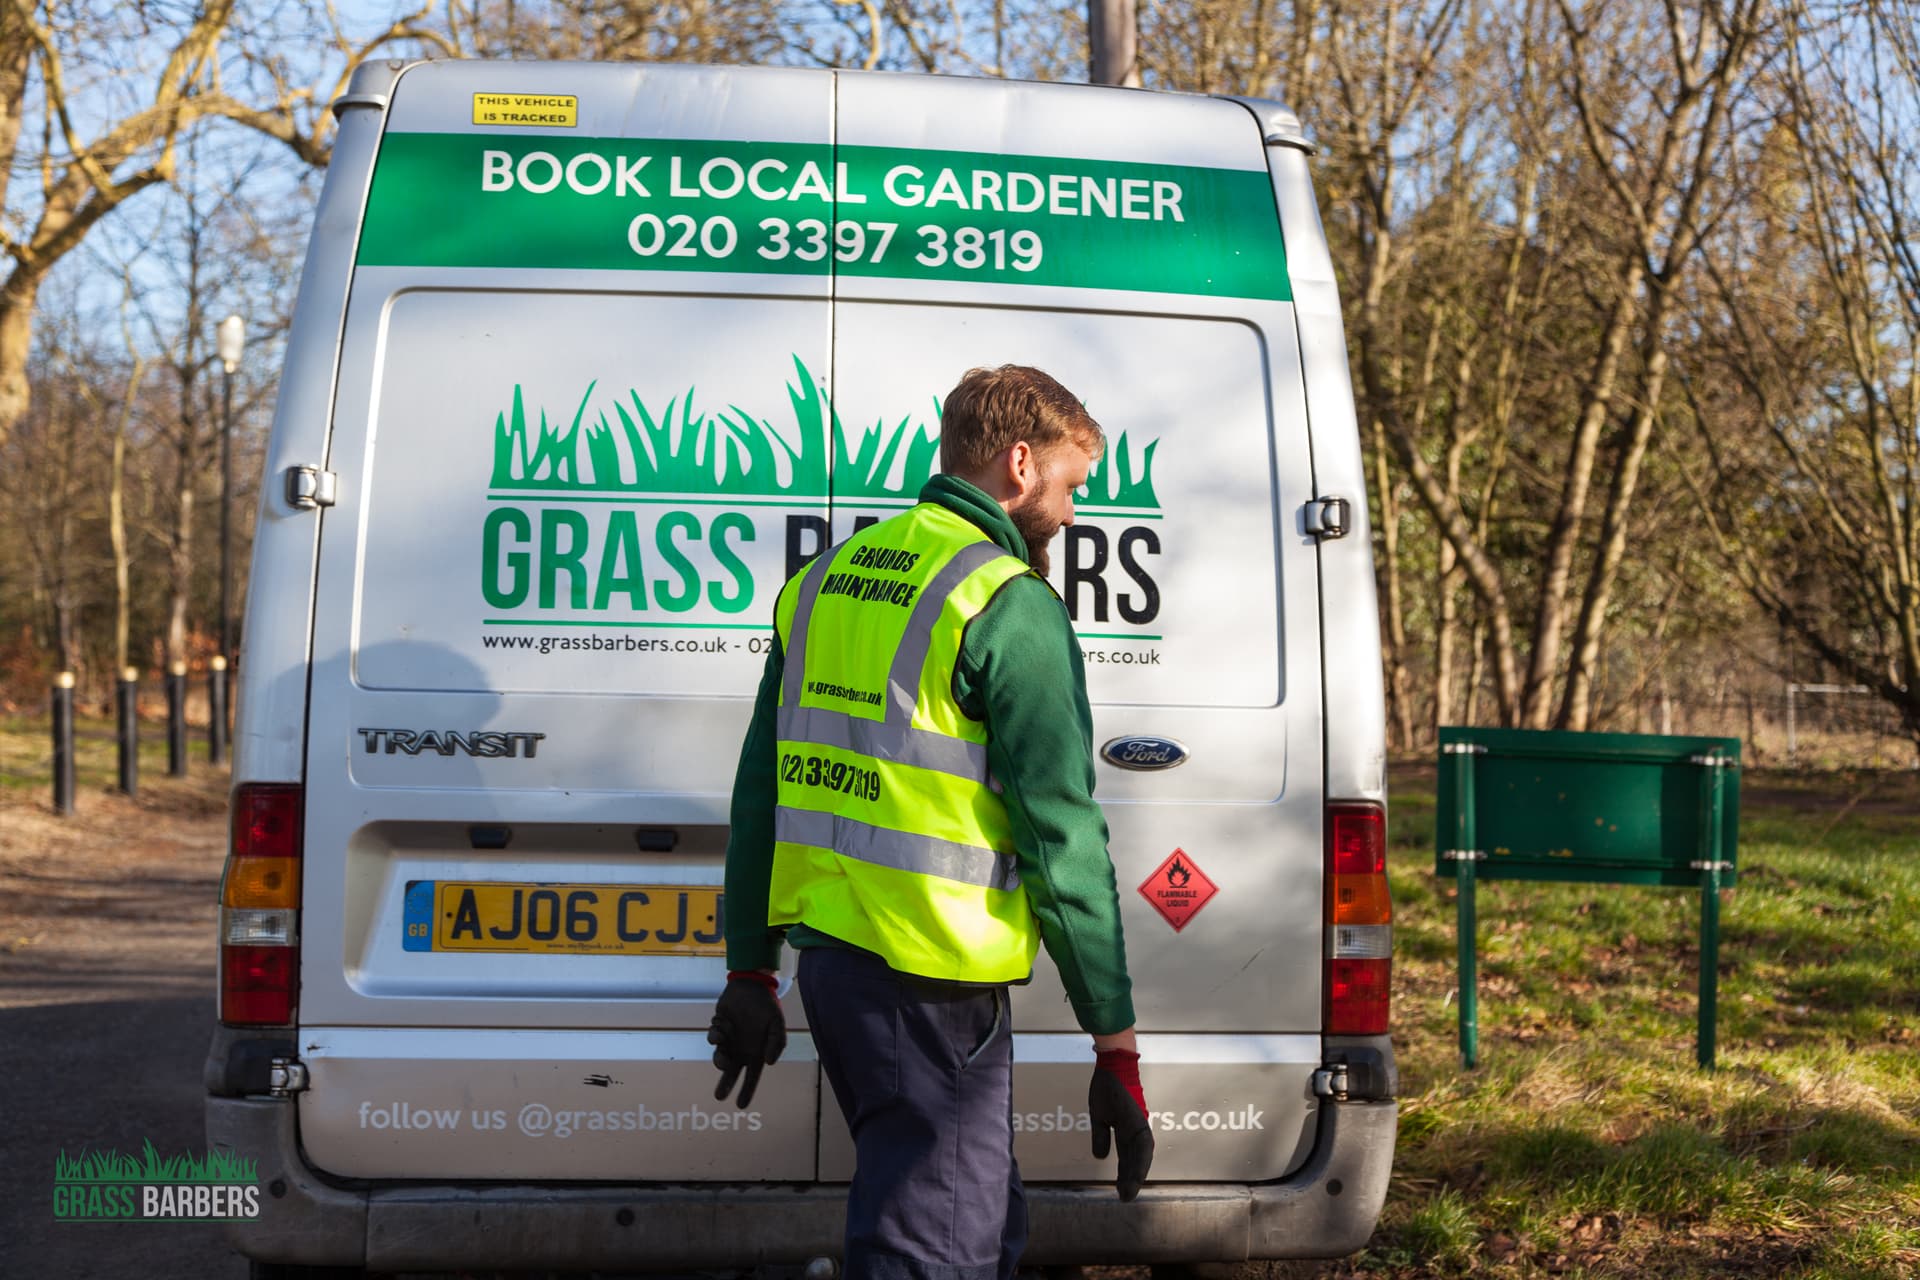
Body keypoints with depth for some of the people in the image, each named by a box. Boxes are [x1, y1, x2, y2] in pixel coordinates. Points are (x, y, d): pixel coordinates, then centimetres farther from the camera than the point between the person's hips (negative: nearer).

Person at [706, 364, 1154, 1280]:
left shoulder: (826, 579, 13)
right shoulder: (1010, 604, -11)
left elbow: (760, 792, 16)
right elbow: (1062, 838, -14)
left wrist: (751, 970, 22)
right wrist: (1116, 1046, -8)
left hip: (830, 956, 9)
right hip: (930, 983, -8)